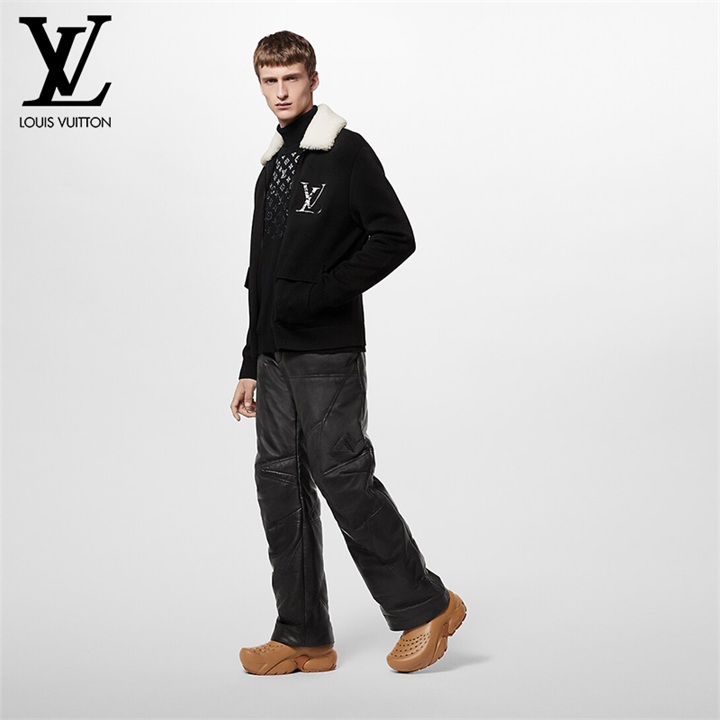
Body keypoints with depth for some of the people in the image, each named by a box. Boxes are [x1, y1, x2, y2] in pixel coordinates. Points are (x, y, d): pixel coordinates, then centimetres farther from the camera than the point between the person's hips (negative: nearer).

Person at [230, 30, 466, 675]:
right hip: (276, 358, 8)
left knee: (343, 476, -7)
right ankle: (303, 637, 14)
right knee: (281, 485, 6)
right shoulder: (272, 169, 19)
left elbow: (395, 238, -14)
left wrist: (316, 294, -17)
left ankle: (425, 604, 9)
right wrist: (252, 366, 19)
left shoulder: (347, 152, -4)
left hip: (328, 355, -8)